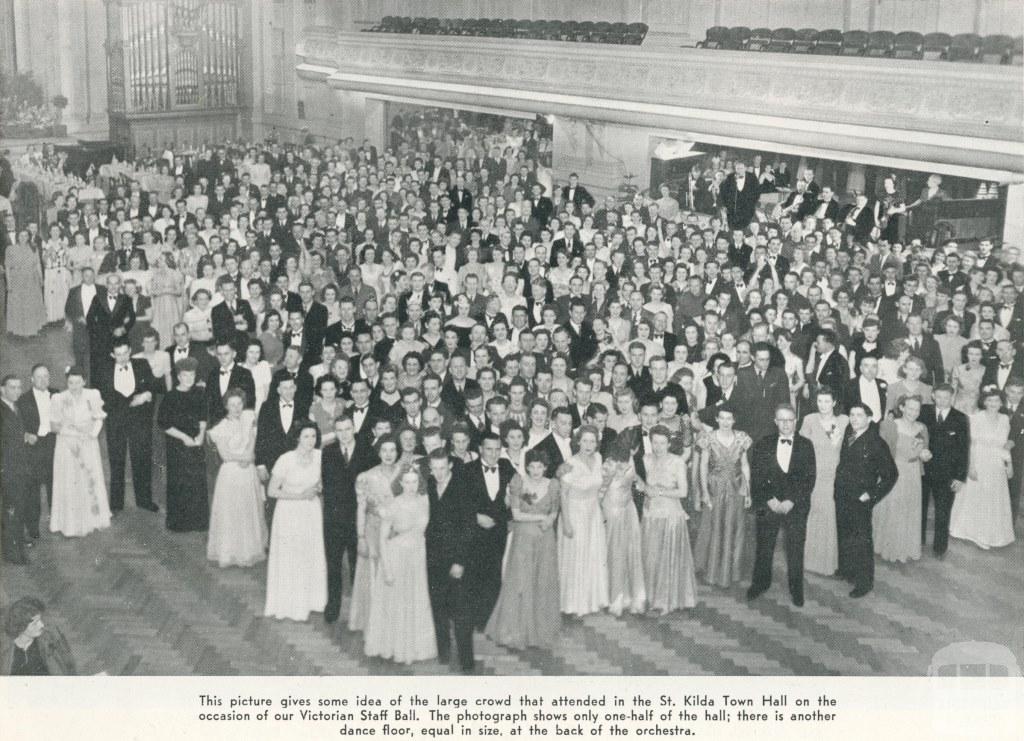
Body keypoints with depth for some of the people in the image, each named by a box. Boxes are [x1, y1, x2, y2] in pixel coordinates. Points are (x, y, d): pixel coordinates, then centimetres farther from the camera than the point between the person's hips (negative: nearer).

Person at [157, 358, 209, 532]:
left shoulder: (199, 395, 3)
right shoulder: (171, 397, -8)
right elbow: (163, 423, -7)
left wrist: (201, 434, -7)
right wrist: (183, 437, -12)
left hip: (196, 444, 3)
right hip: (177, 444, -3)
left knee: (198, 481, 4)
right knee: (179, 483, 2)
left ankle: (198, 520, 17)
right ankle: (179, 522, 14)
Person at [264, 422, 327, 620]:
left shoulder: (319, 456, -6)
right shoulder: (286, 460, -19)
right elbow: (271, 491, -14)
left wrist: (319, 488, -8)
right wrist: (300, 495, -19)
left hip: (312, 512, 4)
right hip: (290, 513, -4)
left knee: (313, 557, 10)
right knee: (289, 559, 6)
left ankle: (310, 600, 28)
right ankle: (288, 605, 22)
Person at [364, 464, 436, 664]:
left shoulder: (425, 501, -8)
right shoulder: (394, 507, -17)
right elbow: (382, 538, -10)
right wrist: (387, 569, -12)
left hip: (419, 557, 3)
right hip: (396, 557, -3)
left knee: (417, 604, 14)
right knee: (395, 604, 11)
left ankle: (414, 645, 33)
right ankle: (393, 646, 31)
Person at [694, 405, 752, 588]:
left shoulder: (741, 438, -3)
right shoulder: (709, 438, -8)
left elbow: (745, 465, 3)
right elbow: (704, 466, -5)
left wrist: (748, 491, 2)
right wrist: (705, 491, -10)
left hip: (736, 490, 2)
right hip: (715, 488, -2)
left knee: (733, 530, 9)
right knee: (713, 529, 7)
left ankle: (730, 570, 25)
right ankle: (711, 570, 24)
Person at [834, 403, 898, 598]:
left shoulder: (876, 443, -12)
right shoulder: (847, 437, 6)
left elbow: (890, 474, -10)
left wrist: (872, 494, -12)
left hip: (860, 501, -6)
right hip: (842, 497, 6)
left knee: (862, 540, 2)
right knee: (844, 536, 17)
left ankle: (864, 582, 12)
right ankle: (846, 570, 34)